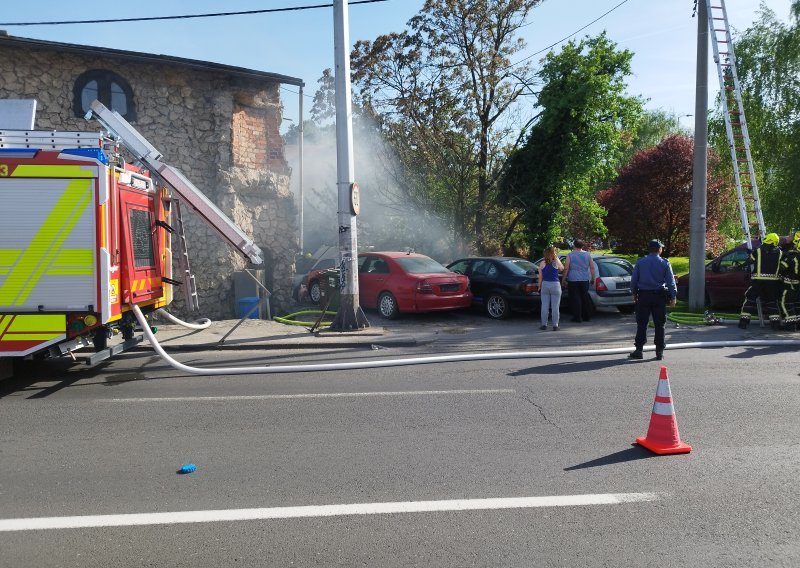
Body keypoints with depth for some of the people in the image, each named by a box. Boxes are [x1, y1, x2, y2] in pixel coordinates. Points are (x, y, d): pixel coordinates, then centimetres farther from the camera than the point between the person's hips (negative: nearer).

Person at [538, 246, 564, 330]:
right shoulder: (556, 263, -4)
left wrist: (539, 287, 12)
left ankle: (544, 324, 8)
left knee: (544, 306, 6)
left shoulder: (542, 264, 1)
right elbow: (562, 268, 17)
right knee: (555, 306, 1)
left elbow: (540, 277, 3)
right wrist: (557, 258, 15)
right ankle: (555, 325, 2)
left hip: (545, 285, 2)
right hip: (555, 285, -2)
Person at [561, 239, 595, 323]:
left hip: (573, 280, -4)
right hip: (585, 280, 4)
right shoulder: (587, 255, 5)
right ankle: (586, 316, 19)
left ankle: (577, 317, 0)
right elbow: (592, 268, 6)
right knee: (585, 298, 13)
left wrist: (563, 279, -1)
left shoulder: (570, 255, -4)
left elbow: (566, 268, -7)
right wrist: (593, 278, 14)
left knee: (575, 298, 0)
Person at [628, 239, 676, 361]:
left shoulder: (640, 262, 2)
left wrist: (634, 293, 15)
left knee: (642, 324, 4)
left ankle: (639, 350, 3)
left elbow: (634, 280, 5)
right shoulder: (665, 263, -1)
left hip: (643, 296, 1)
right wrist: (673, 296, 3)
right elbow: (670, 282, -2)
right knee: (659, 325, 6)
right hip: (659, 296, 0)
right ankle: (659, 352, 8)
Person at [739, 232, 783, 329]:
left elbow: (752, 266, 4)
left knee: (750, 299, 4)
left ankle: (744, 321, -1)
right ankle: (776, 321, 11)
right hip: (773, 281, 2)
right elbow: (782, 266, 15)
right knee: (772, 301, 14)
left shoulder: (756, 252, -3)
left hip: (757, 281, -2)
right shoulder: (779, 253, 3)